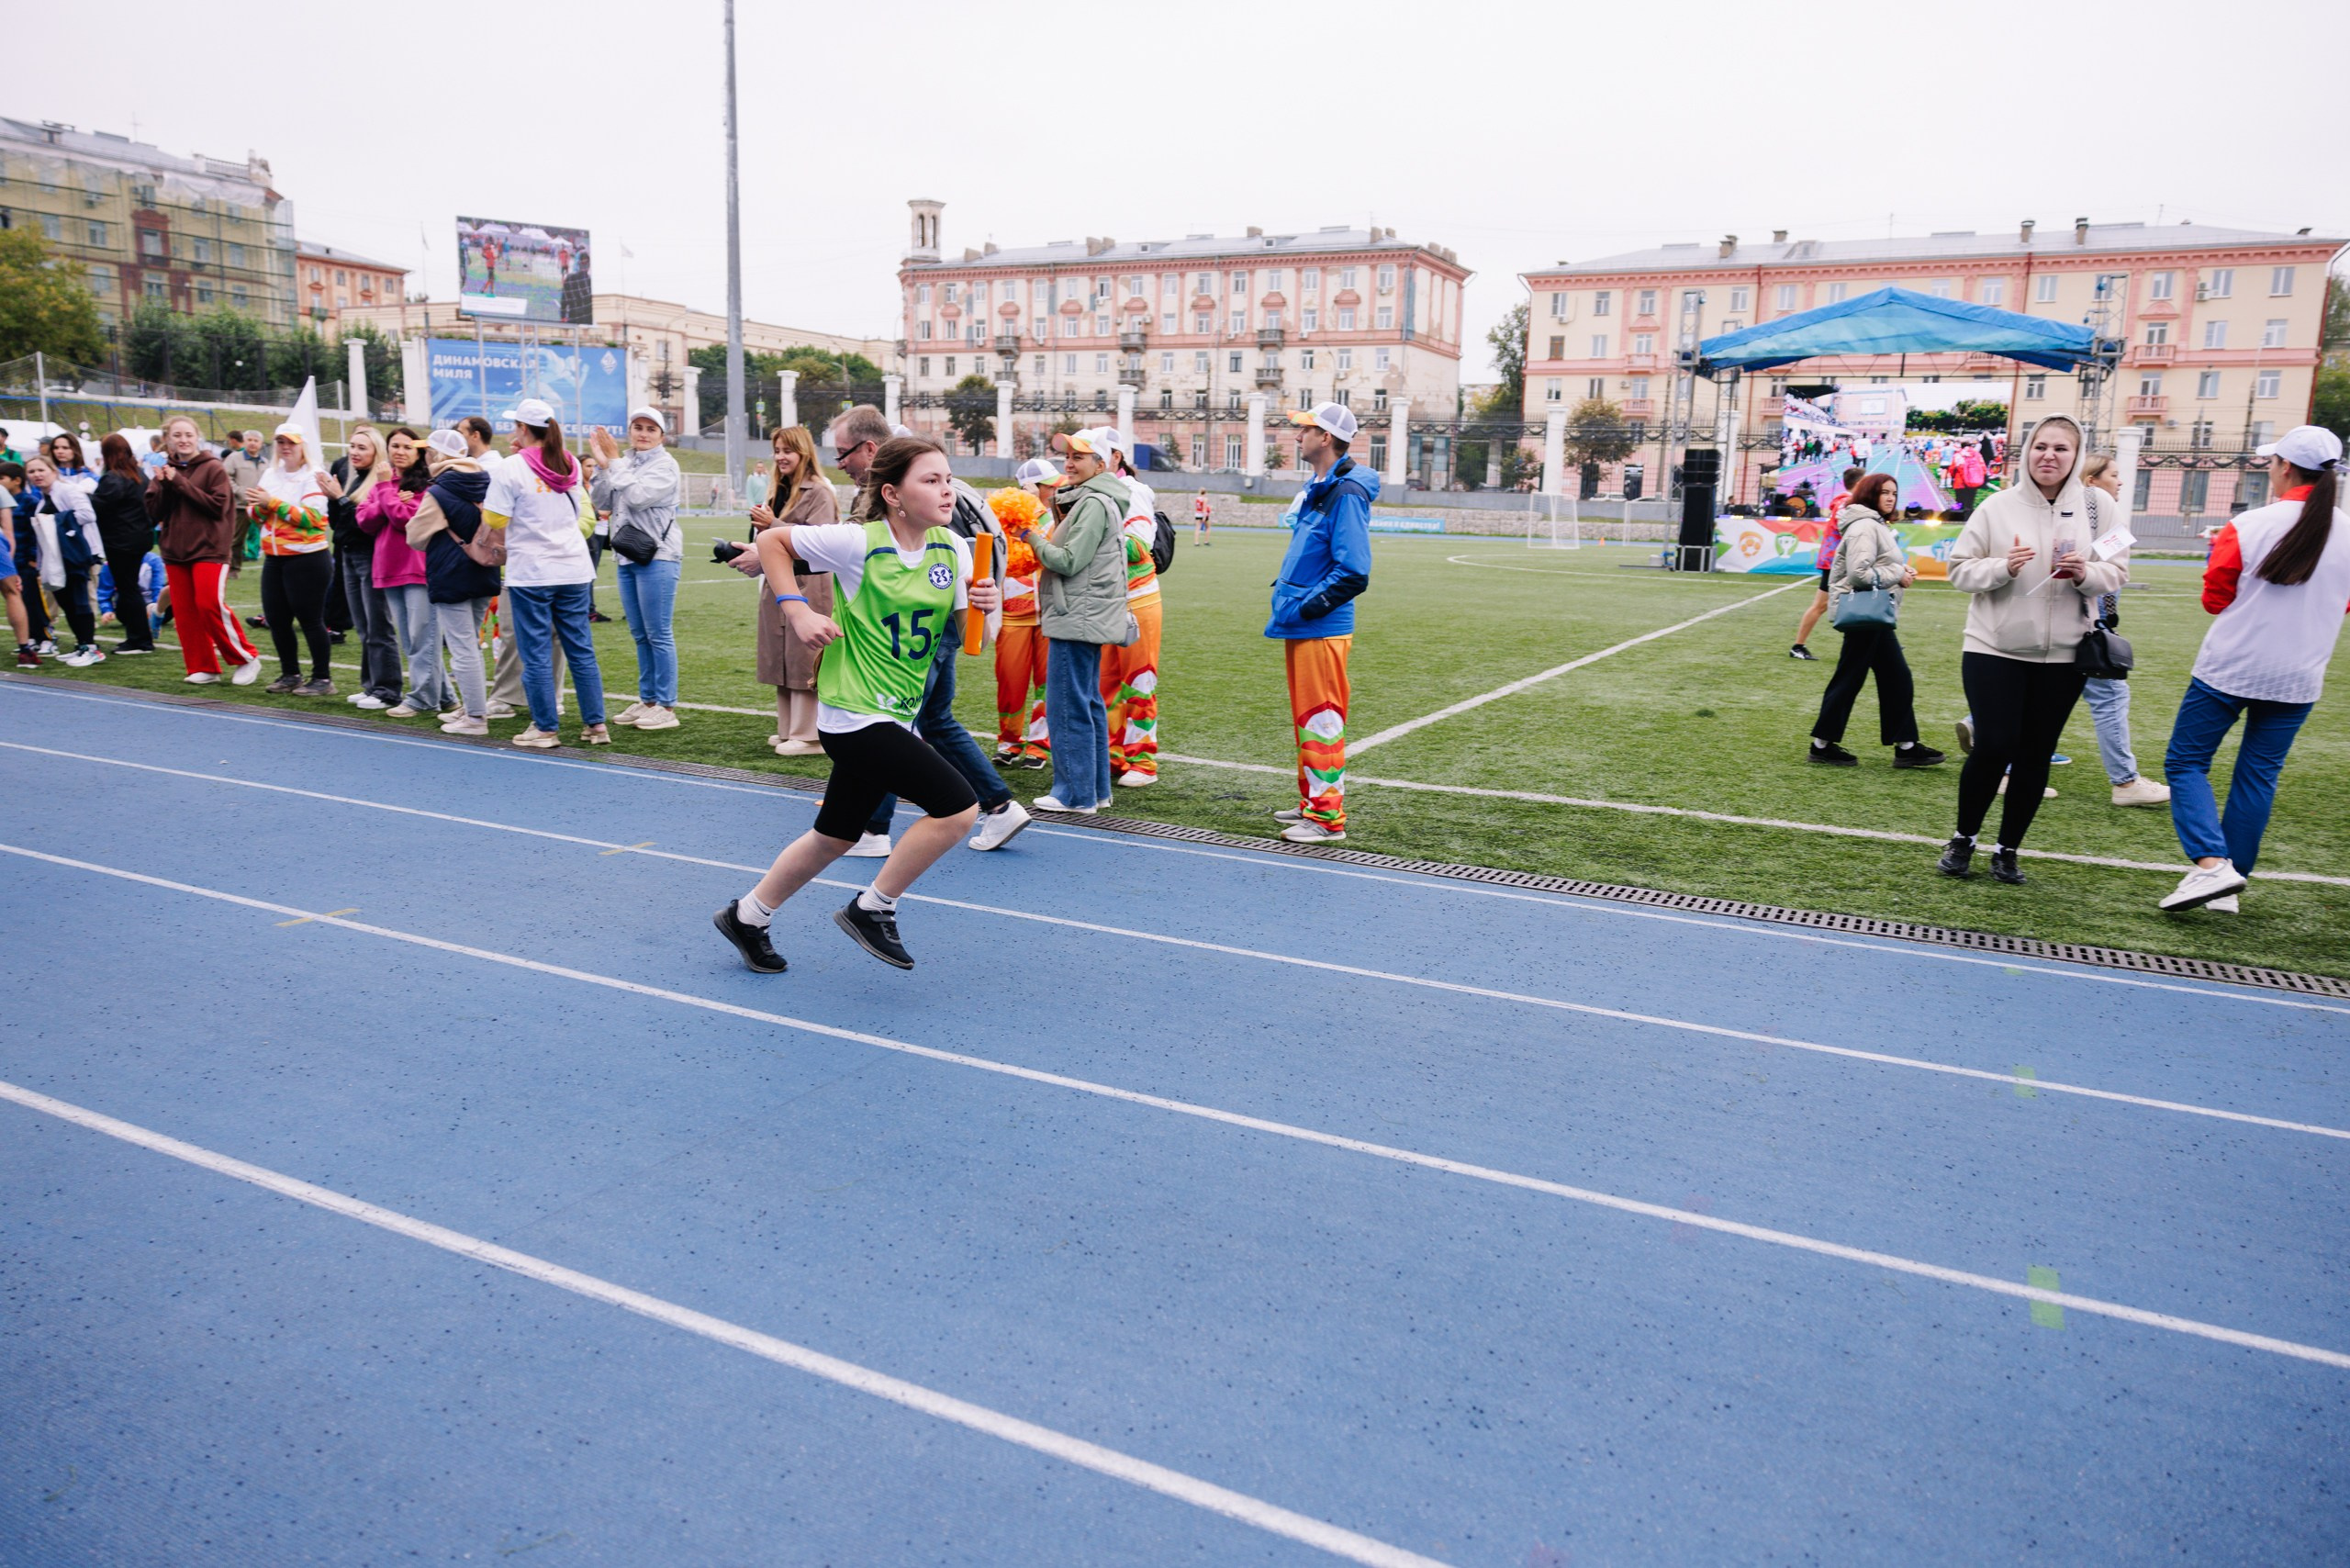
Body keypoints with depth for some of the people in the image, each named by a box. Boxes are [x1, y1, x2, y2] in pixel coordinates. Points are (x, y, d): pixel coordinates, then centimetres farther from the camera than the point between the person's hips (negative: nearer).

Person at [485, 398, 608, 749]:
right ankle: (595, 724, 10)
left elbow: (495, 520, -9)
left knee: (536, 653, 3)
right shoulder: (571, 464, 7)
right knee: (581, 649, 9)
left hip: (531, 574, -5)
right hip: (574, 569, 5)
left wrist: (482, 505, 11)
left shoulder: (511, 469, -10)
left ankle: (544, 729, 7)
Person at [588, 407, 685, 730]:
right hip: (627, 557, 7)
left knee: (659, 634, -6)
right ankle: (647, 700, 20)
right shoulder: (624, 463, 13)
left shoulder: (666, 465, -5)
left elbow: (638, 496, -19)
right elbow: (601, 502, 7)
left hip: (657, 557, -7)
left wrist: (613, 462, -12)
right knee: (640, 635, 12)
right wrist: (601, 465, -3)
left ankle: (666, 707, -2)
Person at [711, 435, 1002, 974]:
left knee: (835, 837, 20)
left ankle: (747, 916, 40)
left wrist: (981, 607, -13)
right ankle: (872, 909, 1)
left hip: (896, 717, 8)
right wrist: (797, 610, -14)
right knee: (958, 807, -17)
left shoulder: (952, 548, 2)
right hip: (854, 713, -8)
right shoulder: (859, 542, -15)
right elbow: (771, 540, -3)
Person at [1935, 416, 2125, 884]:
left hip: (2062, 655, 2)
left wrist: (2086, 574, -17)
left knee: (2035, 756, 7)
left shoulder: (2097, 506, 2)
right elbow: (1960, 569, -2)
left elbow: (2116, 572, 4)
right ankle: (1963, 840, 17)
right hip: (1994, 649, -2)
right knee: (1993, 747, -5)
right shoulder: (1998, 506, -3)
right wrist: (2003, 567, -20)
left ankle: (2007, 850, 20)